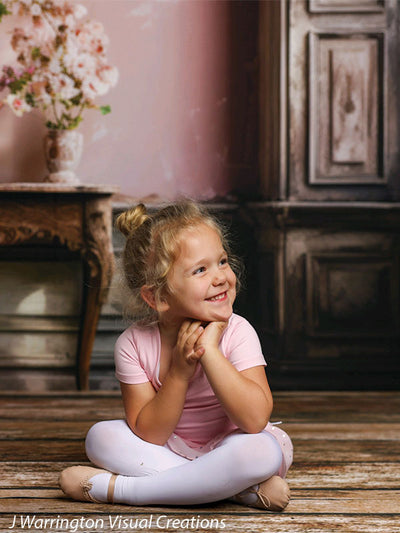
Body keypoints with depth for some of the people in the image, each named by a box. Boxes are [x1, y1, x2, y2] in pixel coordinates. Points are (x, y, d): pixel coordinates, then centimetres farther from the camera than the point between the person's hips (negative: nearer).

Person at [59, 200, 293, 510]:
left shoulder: (236, 333, -18)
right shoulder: (134, 344, -14)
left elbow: (256, 419, -31)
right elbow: (148, 435, -16)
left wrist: (209, 349, -34)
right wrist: (179, 371, -29)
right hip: (166, 449, 3)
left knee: (262, 450, -34)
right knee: (101, 437, -19)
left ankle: (118, 488, -26)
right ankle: (239, 489, -23)